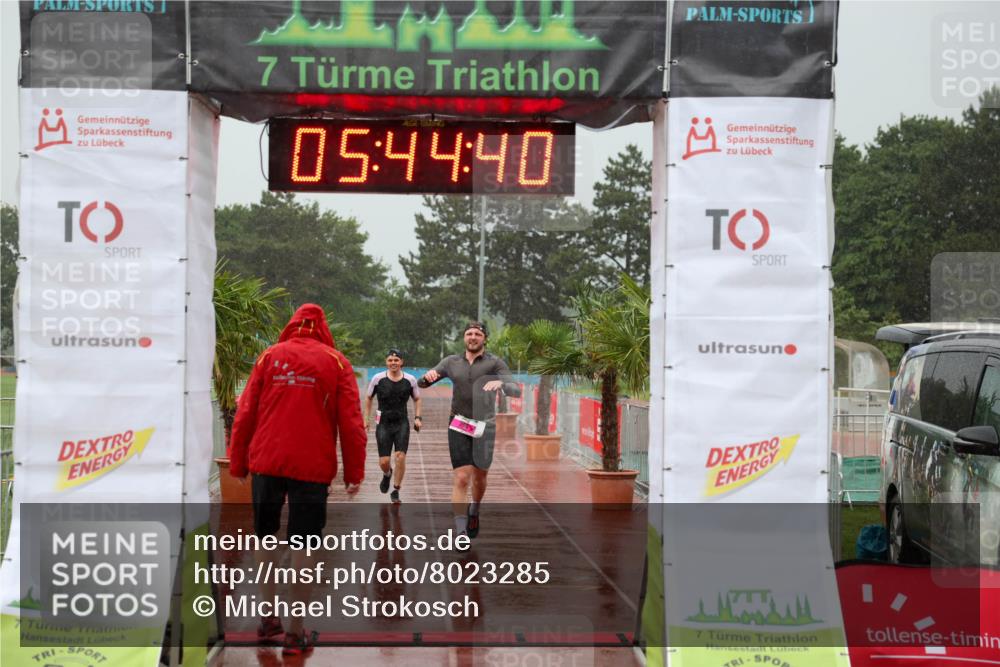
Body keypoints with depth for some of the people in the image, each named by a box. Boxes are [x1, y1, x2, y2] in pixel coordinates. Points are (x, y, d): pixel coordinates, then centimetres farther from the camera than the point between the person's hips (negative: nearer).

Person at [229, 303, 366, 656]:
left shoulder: (270, 356, 6)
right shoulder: (336, 361, 4)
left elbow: (245, 414, 5)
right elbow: (351, 422, -1)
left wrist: (238, 464, 12)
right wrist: (354, 472, 4)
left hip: (267, 461, 2)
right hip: (312, 465, -1)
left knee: (266, 537, 17)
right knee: (304, 544, 4)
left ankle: (268, 619, 22)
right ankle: (296, 632, 7)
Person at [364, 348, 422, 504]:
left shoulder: (410, 380, -1)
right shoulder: (378, 379, -4)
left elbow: (417, 399, 14)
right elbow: (368, 398, 10)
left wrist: (417, 417, 3)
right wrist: (366, 418, 7)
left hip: (402, 423, 0)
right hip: (383, 424, 0)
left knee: (400, 456, -13)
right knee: (384, 462, -3)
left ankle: (396, 492, 4)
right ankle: (387, 474, 36)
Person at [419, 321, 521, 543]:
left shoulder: (495, 363, -5)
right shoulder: (452, 362, 5)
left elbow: (515, 391, -16)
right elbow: (421, 383, 7)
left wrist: (501, 383, -40)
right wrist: (429, 375, -18)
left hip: (484, 428, 0)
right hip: (458, 427, 0)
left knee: (479, 477, 16)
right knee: (461, 479, -13)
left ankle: (474, 511, 48)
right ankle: (461, 535, -16)